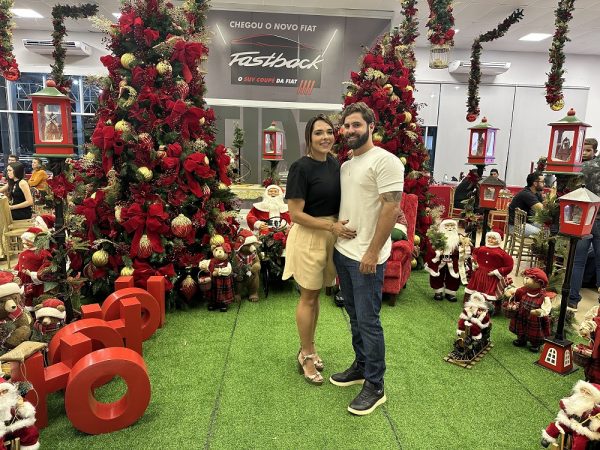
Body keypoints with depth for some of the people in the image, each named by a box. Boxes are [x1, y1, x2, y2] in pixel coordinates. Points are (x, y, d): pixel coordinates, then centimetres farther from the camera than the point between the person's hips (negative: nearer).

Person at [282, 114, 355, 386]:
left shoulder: (335, 164, 7)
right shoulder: (301, 168, -15)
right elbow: (295, 214, -16)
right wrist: (332, 226, -21)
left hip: (331, 235, 7)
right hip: (308, 236, -6)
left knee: (316, 295, 17)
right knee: (308, 297, 5)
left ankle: (307, 348, 34)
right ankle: (306, 356, 23)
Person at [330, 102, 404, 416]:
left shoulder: (385, 161, -13)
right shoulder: (346, 165, 13)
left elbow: (391, 208, -19)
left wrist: (372, 253, -19)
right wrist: (336, 235, 12)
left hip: (366, 257, -8)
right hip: (342, 252, 9)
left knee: (368, 321, -1)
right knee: (354, 316, 19)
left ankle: (375, 387, 15)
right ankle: (361, 366, 36)